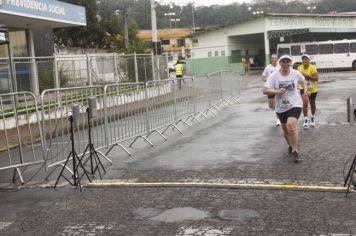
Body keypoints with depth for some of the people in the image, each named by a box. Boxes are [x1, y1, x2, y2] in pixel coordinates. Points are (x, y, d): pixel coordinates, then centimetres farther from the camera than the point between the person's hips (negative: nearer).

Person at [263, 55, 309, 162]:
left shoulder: (296, 73, -6)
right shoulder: (274, 76, -10)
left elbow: (303, 81, 17)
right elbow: (265, 90, -16)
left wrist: (305, 90, 1)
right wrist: (276, 91, -31)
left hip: (295, 104, -2)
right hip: (281, 107, 2)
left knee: (291, 125, -24)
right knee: (285, 128, 16)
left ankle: (295, 151, -10)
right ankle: (290, 146, 45)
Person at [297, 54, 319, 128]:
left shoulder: (313, 68, -19)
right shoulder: (299, 68, -8)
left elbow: (316, 78, -22)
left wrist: (307, 76, -30)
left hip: (312, 89, -1)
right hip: (304, 88, 1)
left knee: (312, 104, 16)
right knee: (305, 103, -18)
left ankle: (313, 117, 40)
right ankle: (305, 119, -8)